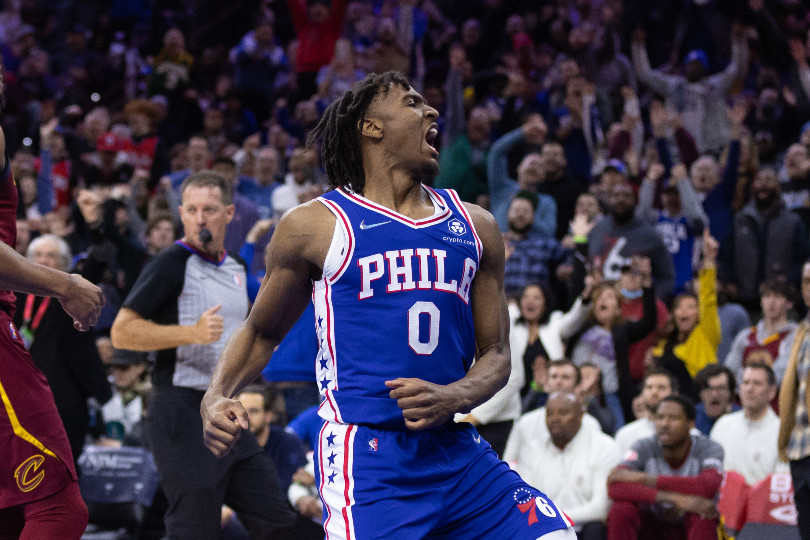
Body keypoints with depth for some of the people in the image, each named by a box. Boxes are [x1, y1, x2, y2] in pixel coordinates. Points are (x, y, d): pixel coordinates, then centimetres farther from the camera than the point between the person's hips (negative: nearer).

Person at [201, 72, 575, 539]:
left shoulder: (476, 228, 14)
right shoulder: (316, 225, 3)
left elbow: (496, 354, 15)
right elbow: (262, 332, 15)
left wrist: (455, 397, -7)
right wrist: (216, 398, -3)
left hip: (456, 449, 5)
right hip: (365, 454, -5)